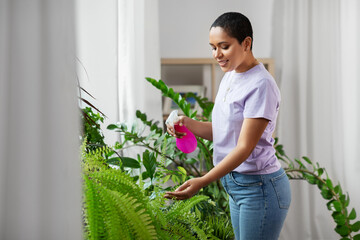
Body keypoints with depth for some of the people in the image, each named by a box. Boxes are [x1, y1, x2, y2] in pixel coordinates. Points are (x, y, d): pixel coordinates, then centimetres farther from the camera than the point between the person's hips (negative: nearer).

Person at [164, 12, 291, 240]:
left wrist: (202, 182, -28)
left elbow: (244, 147, -21)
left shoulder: (261, 85, -18)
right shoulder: (229, 77, 10)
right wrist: (189, 124, -7)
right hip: (236, 186, 9)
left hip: (260, 189, -8)